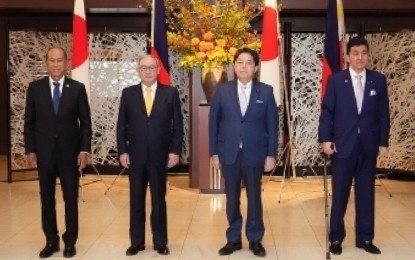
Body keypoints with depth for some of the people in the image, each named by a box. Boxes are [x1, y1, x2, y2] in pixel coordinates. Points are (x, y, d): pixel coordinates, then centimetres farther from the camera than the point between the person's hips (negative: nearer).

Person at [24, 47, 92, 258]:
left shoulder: (77, 88, -1)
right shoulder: (35, 88, 2)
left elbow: (85, 122, 0)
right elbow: (29, 122, 3)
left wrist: (84, 150, -6)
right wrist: (30, 150, -3)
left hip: (69, 152, -1)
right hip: (43, 152, 1)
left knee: (71, 198, 6)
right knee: (47, 198, 8)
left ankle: (70, 241, 18)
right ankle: (51, 241, 20)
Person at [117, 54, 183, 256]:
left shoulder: (170, 93, 1)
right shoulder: (128, 93, 4)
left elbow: (177, 125, 1)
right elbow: (121, 126, 5)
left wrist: (175, 151, -6)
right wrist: (122, 151, -3)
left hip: (160, 156, -1)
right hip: (135, 156, 1)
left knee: (159, 200, 8)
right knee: (136, 201, 8)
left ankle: (160, 242, 18)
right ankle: (136, 242, 18)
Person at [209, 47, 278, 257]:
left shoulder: (266, 91, 1)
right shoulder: (222, 91, 2)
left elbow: (272, 124, 1)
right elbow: (214, 122, 2)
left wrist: (271, 154, -4)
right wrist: (214, 152, -2)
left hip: (255, 153, -1)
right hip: (228, 153, 1)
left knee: (254, 197, 8)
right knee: (232, 197, 9)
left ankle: (255, 240, 21)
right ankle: (233, 239, 21)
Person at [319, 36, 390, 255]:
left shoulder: (378, 80, 4)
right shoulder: (335, 80, -1)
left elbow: (383, 113, 6)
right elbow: (327, 111, -2)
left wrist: (383, 142, 2)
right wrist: (325, 139, -10)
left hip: (369, 146, 2)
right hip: (343, 145, -2)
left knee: (366, 194, 9)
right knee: (339, 195, 5)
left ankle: (365, 238, 20)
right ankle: (336, 238, 16)